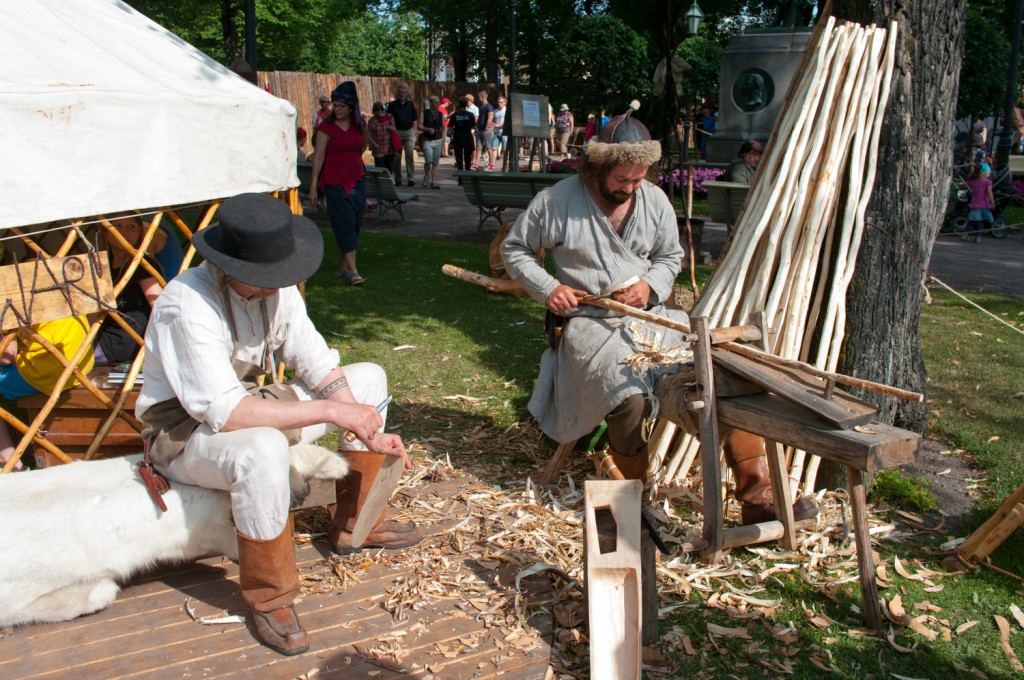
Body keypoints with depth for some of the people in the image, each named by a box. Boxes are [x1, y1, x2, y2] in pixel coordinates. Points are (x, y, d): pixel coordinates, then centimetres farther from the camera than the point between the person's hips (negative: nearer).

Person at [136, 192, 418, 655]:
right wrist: (329, 411, -35)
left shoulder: (275, 287, -9)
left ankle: (354, 525, 15)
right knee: (263, 448, -41)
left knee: (369, 378, 4)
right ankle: (268, 597, -18)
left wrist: (370, 434, -12)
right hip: (185, 434, -8)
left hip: (251, 404, 8)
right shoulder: (188, 304, -31)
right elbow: (225, 413, -37)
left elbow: (317, 365, -2)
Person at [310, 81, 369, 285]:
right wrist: (313, 185, -11)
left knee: (355, 224, 5)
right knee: (345, 224, -9)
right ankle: (353, 271, -11)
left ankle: (343, 267, 17)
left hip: (357, 180, 5)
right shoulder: (326, 127, -6)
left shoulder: (358, 125, 7)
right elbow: (318, 157, -8)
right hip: (335, 182, -5)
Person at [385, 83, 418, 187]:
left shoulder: (410, 104, 8)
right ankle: (398, 179, 11)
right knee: (397, 156, 3)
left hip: (409, 132, 0)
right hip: (397, 132, 0)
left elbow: (414, 119, 12)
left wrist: (414, 132, 7)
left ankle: (410, 178, -8)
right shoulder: (392, 104, 2)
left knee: (409, 155, -7)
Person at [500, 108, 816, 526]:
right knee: (628, 399, -33)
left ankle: (758, 495, -8)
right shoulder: (558, 201, -4)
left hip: (652, 317, 5)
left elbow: (671, 256, 21)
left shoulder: (655, 201, 7)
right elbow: (514, 249, 7)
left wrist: (651, 285, -2)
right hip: (590, 321, -4)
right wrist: (547, 288, -9)